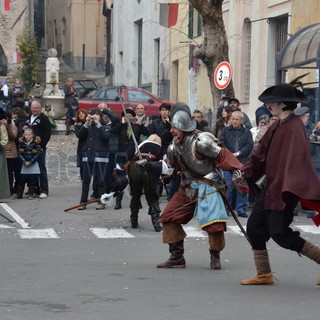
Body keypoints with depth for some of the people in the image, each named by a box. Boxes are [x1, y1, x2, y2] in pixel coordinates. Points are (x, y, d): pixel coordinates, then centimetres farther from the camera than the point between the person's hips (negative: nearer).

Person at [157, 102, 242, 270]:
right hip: (189, 186, 7)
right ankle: (177, 258, 11)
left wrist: (237, 171, -27)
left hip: (208, 186, -7)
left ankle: (215, 256, 9)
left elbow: (222, 155, -19)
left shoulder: (200, 142, -22)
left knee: (214, 223, -17)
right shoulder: (175, 145, 2)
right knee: (169, 218, 1)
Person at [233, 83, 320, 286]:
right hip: (270, 188, 10)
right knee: (254, 227, 9)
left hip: (283, 191, -10)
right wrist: (245, 172, 15)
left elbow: (298, 156, -27)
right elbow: (262, 152, 20)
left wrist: (291, 186, -35)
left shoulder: (294, 126, -17)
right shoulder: (278, 126, 12)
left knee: (281, 234, -9)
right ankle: (264, 274, 17)